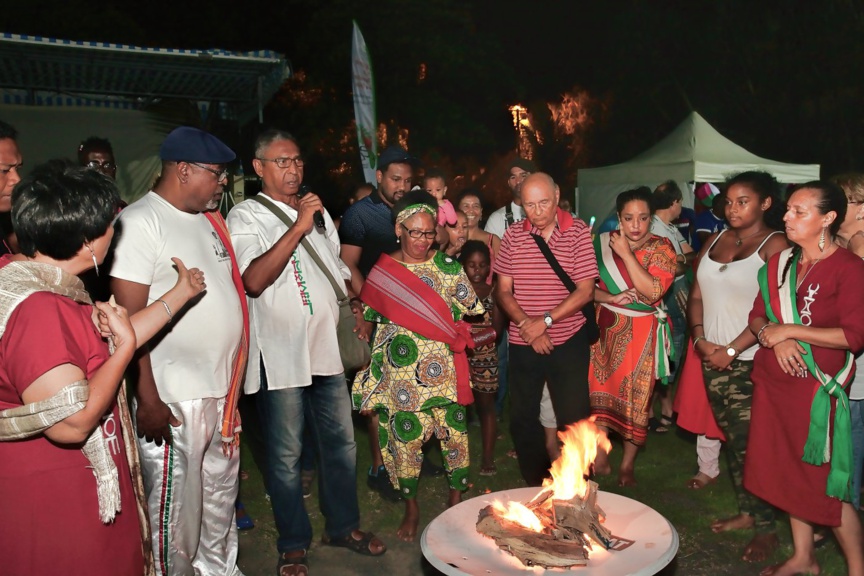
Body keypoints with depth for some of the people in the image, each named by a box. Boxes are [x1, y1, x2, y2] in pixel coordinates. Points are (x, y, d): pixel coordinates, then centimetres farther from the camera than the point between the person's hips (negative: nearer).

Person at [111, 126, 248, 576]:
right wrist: (148, 400, -17)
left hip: (222, 390, 8)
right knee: (176, 509, 5)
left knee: (221, 495, 20)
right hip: (174, 399, -8)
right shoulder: (140, 222, -11)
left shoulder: (207, 219, 12)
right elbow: (129, 319, -16)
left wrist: (234, 380, 15)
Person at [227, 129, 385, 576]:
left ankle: (342, 525, 33)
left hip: (327, 349, 6)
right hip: (281, 355, -6)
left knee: (341, 442, 14)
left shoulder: (317, 212, 15)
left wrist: (355, 304, 12)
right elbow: (254, 280, -22)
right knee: (286, 455, 5)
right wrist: (298, 227, -22)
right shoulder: (246, 216, -6)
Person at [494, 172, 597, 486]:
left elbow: (585, 291, -9)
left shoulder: (578, 232, -5)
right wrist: (526, 324, -13)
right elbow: (503, 290, 2)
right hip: (522, 343, 3)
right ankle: (535, 485, 30)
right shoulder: (514, 234, 2)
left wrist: (544, 321, -16)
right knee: (522, 417, 10)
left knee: (573, 418, 2)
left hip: (568, 341, -2)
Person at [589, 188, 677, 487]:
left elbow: (652, 291, -19)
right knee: (600, 391, 3)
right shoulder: (604, 243, 3)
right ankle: (599, 458, 17)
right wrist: (611, 298, -16)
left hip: (640, 334, -2)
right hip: (605, 328, 2)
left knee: (635, 397, 3)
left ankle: (627, 465, 20)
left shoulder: (661, 248, -5)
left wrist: (626, 254, -19)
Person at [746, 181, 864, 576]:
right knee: (789, 472, 15)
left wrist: (790, 330, -17)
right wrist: (774, 338, -10)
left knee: (824, 482, 1)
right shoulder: (780, 262, 8)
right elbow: (757, 317, 11)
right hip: (773, 383, 6)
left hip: (816, 388, -6)